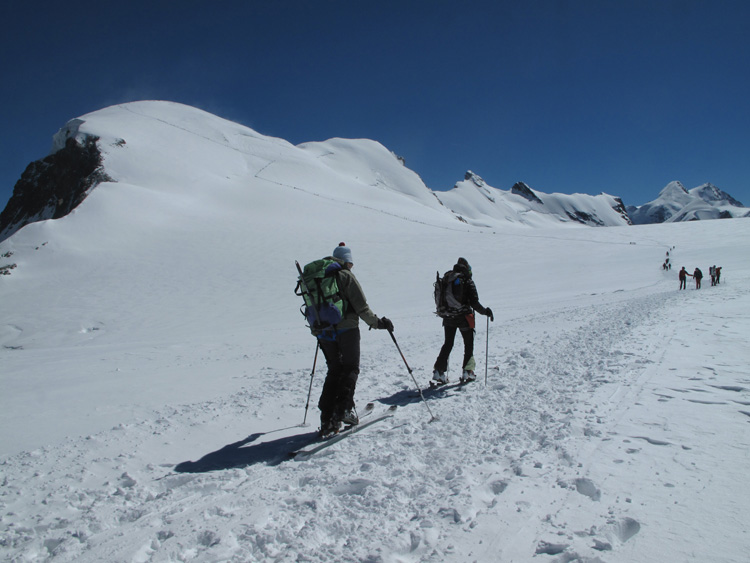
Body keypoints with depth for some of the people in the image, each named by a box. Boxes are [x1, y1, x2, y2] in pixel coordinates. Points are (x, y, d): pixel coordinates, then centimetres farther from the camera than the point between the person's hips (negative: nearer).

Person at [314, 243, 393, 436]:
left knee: (334, 371, 13)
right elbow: (361, 306, -11)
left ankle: (327, 418, 7)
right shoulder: (345, 276, -6)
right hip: (346, 329, -6)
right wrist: (377, 322, -2)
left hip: (324, 332, 6)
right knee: (350, 369, 6)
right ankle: (344, 408, -10)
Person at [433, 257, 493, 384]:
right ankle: (467, 371, 11)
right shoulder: (467, 281, -9)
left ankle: (439, 370, 6)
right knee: (468, 344, 13)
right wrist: (485, 311, -1)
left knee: (447, 344, 14)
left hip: (448, 318, 4)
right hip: (463, 317, -4)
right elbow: (474, 303, -13)